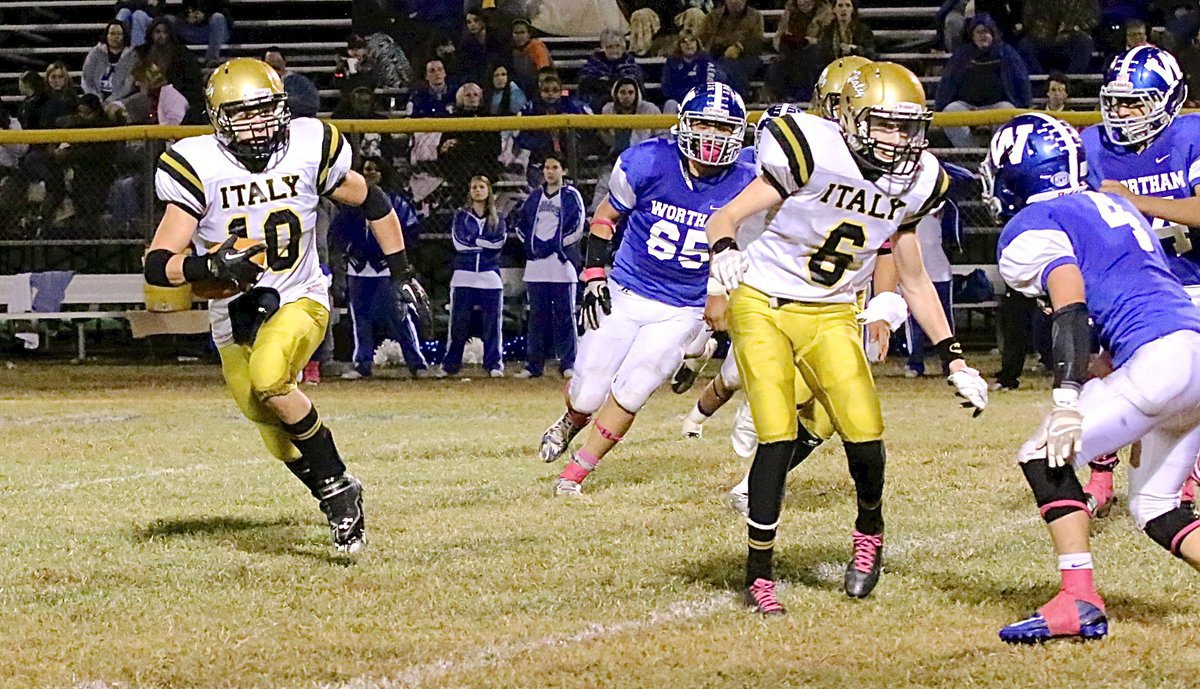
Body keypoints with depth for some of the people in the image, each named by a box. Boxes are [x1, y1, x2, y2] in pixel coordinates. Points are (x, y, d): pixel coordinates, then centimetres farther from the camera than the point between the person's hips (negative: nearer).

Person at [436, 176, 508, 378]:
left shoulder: (497, 219, 13)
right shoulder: (461, 216, 11)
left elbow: (499, 240, -5)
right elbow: (460, 241, -4)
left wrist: (473, 241, -9)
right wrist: (485, 242, -6)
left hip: (490, 277, 1)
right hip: (464, 276, -1)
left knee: (493, 323, -2)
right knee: (458, 323, -2)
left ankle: (494, 364, 3)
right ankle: (449, 364, 3)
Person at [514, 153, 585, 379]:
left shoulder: (571, 196, 1)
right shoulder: (535, 197, 17)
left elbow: (576, 227, -7)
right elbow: (521, 224, 19)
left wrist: (552, 246, -11)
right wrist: (530, 244, 1)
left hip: (561, 264, -5)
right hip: (536, 266, 5)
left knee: (564, 315, -4)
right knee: (537, 316, 7)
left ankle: (568, 363, -2)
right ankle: (534, 364, 9)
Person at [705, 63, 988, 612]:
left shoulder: (912, 184, -2)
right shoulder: (813, 155, -20)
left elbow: (915, 283, 10)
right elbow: (724, 219, -18)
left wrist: (953, 360, 7)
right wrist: (724, 251, -41)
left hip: (831, 318, 4)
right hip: (763, 303, -4)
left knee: (864, 435, -11)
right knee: (779, 437, -15)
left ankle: (869, 532, 21)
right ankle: (759, 575, -1)